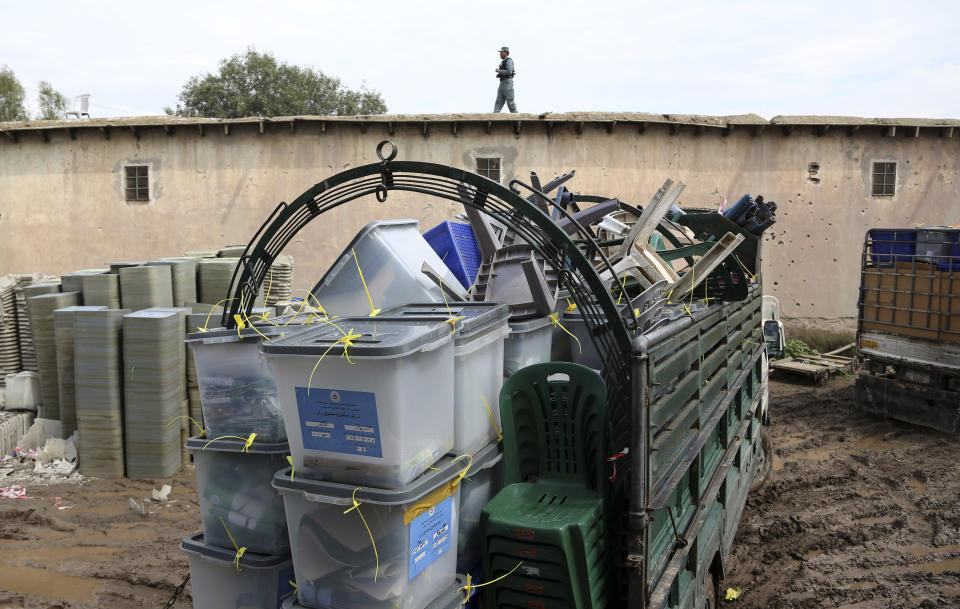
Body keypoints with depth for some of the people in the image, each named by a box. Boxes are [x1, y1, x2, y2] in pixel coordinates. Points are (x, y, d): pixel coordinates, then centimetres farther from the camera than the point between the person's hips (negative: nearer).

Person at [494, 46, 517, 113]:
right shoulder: (503, 61, 20)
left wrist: (499, 71, -13)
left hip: (507, 83, -10)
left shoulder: (509, 61, -11)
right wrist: (499, 75, 10)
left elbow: (509, 72, -23)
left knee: (510, 101, -5)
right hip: (502, 83, 10)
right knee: (499, 101, 0)